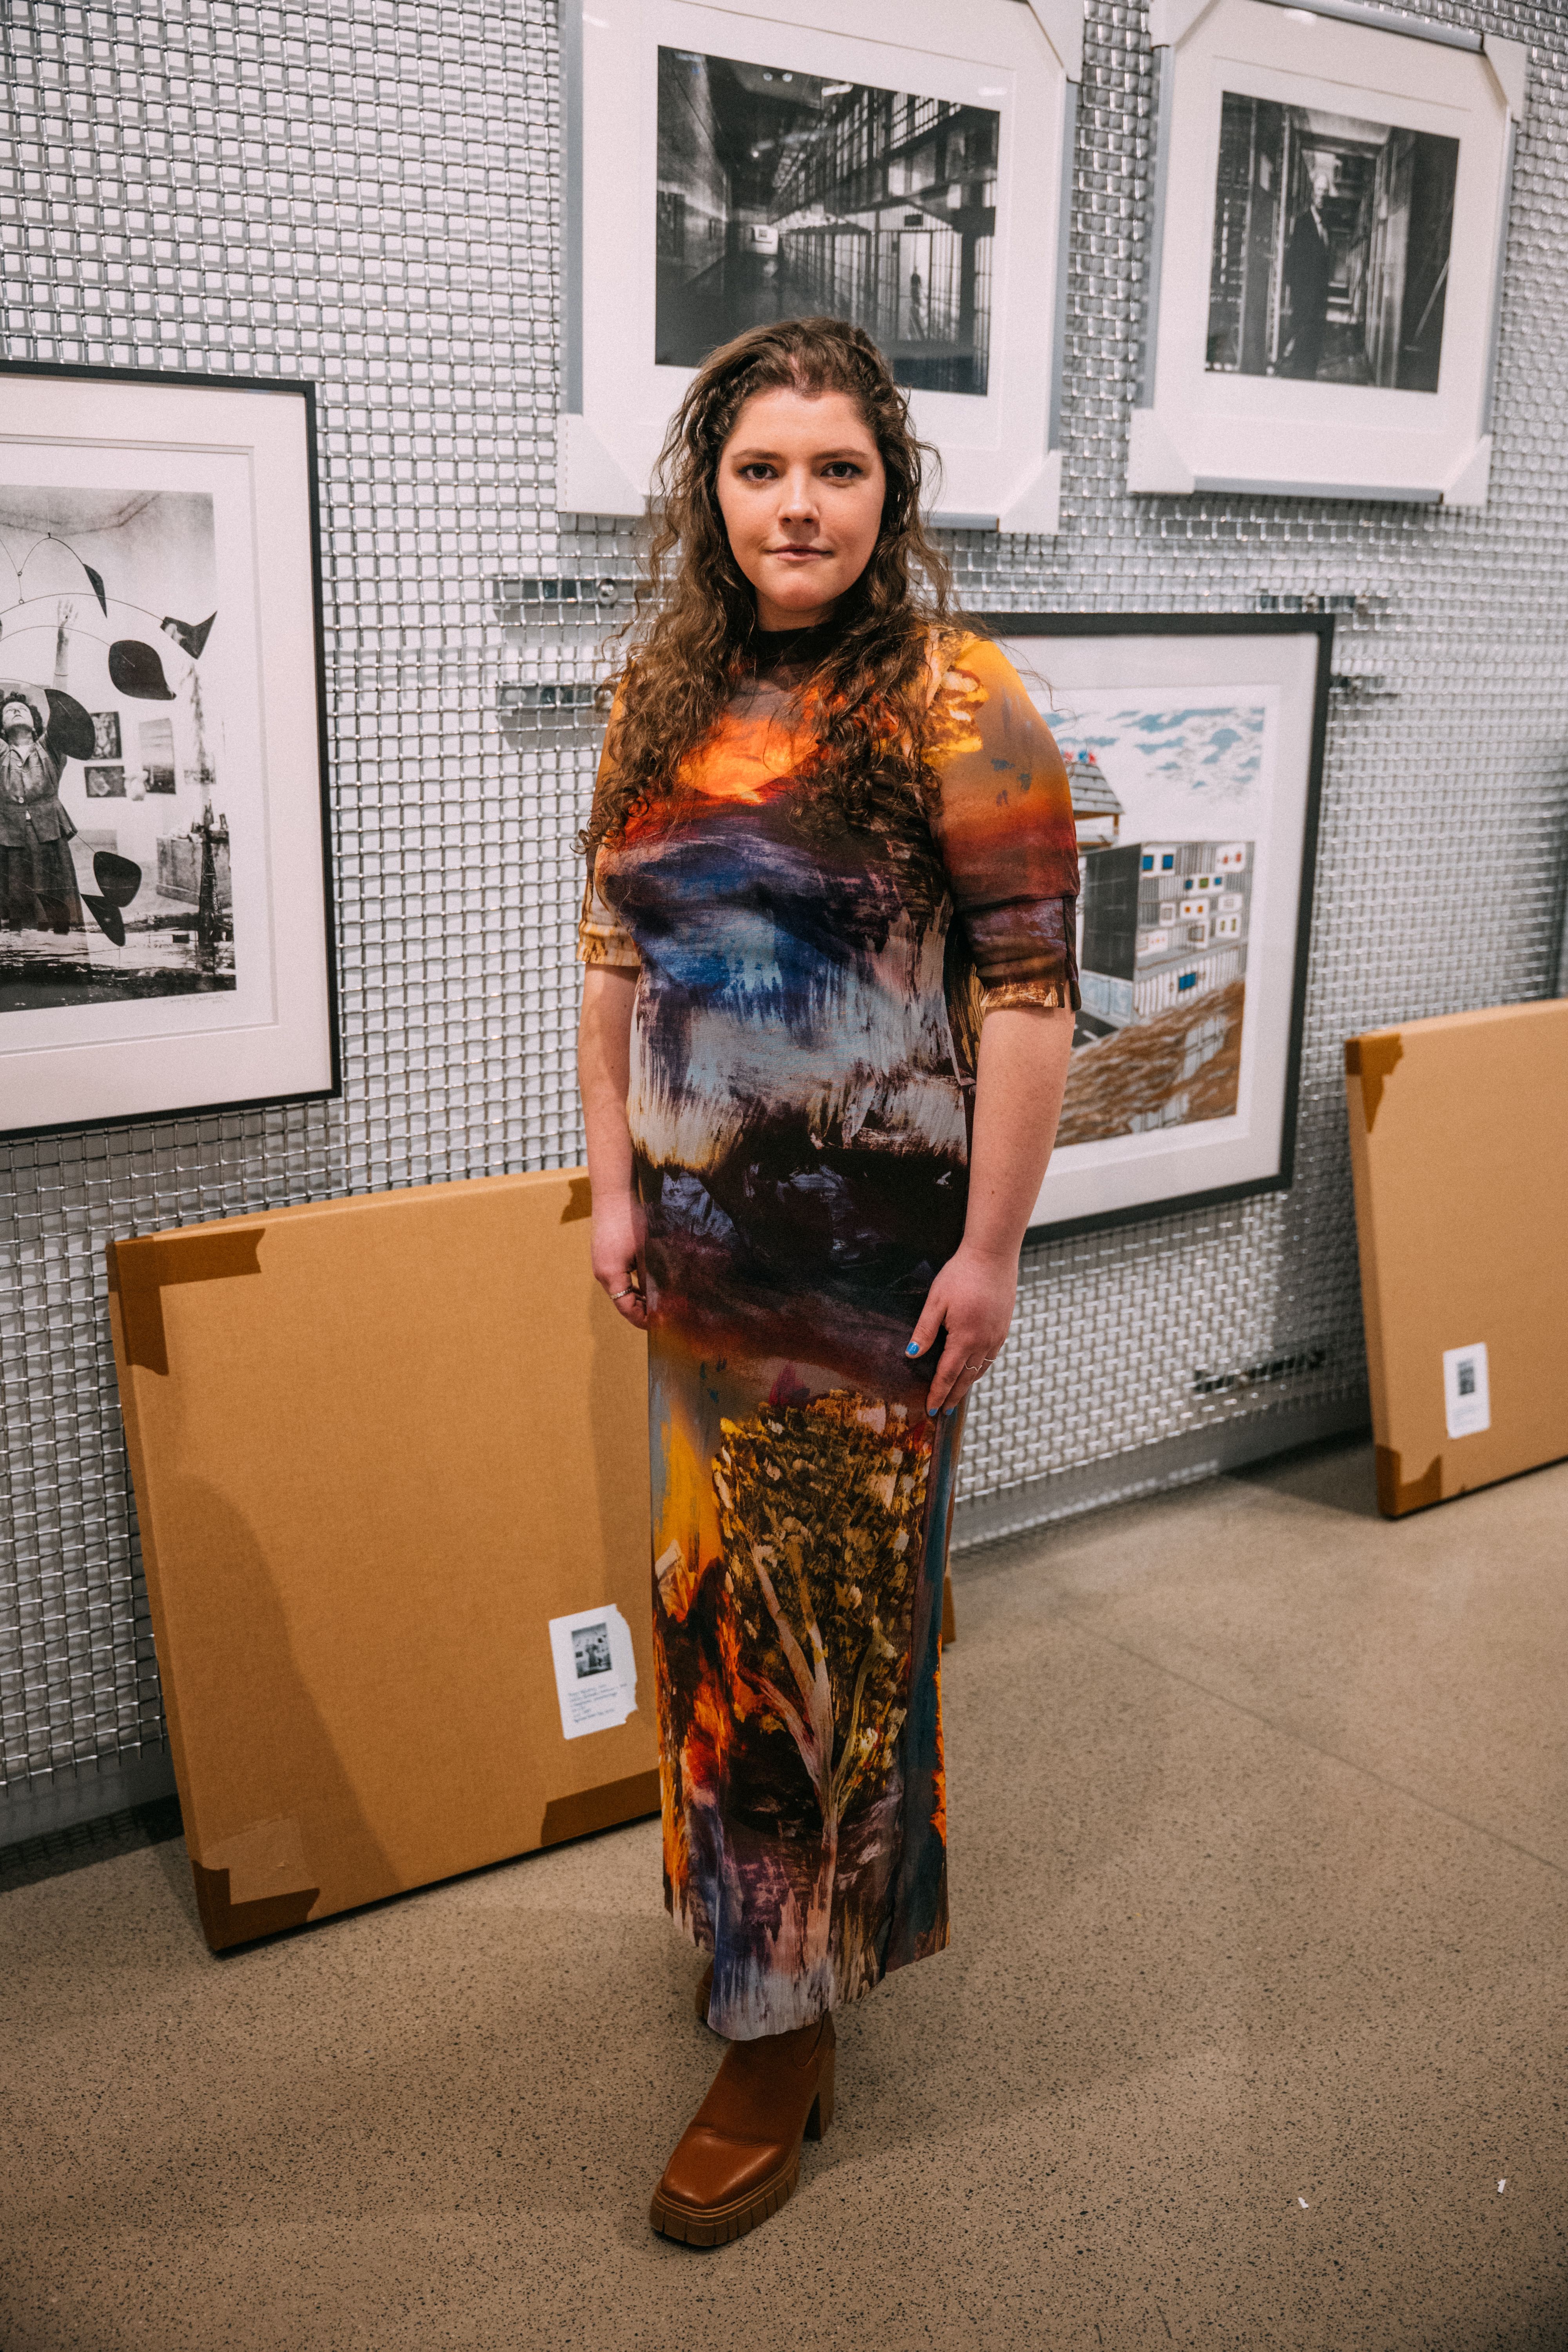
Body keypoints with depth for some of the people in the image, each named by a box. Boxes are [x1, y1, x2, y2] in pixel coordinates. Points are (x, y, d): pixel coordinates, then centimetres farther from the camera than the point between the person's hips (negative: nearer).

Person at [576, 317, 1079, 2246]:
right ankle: (773, 1896, 42)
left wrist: (991, 1250, -15)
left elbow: (1029, 991, -14)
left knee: (835, 1609, 5)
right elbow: (613, 960, 12)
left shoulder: (953, 703, -12)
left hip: (875, 1244, -5)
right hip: (703, 1237, 6)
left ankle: (785, 2028, 22)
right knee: (717, 1583, 16)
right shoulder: (660, 698, 6)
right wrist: (615, 1188, 9)